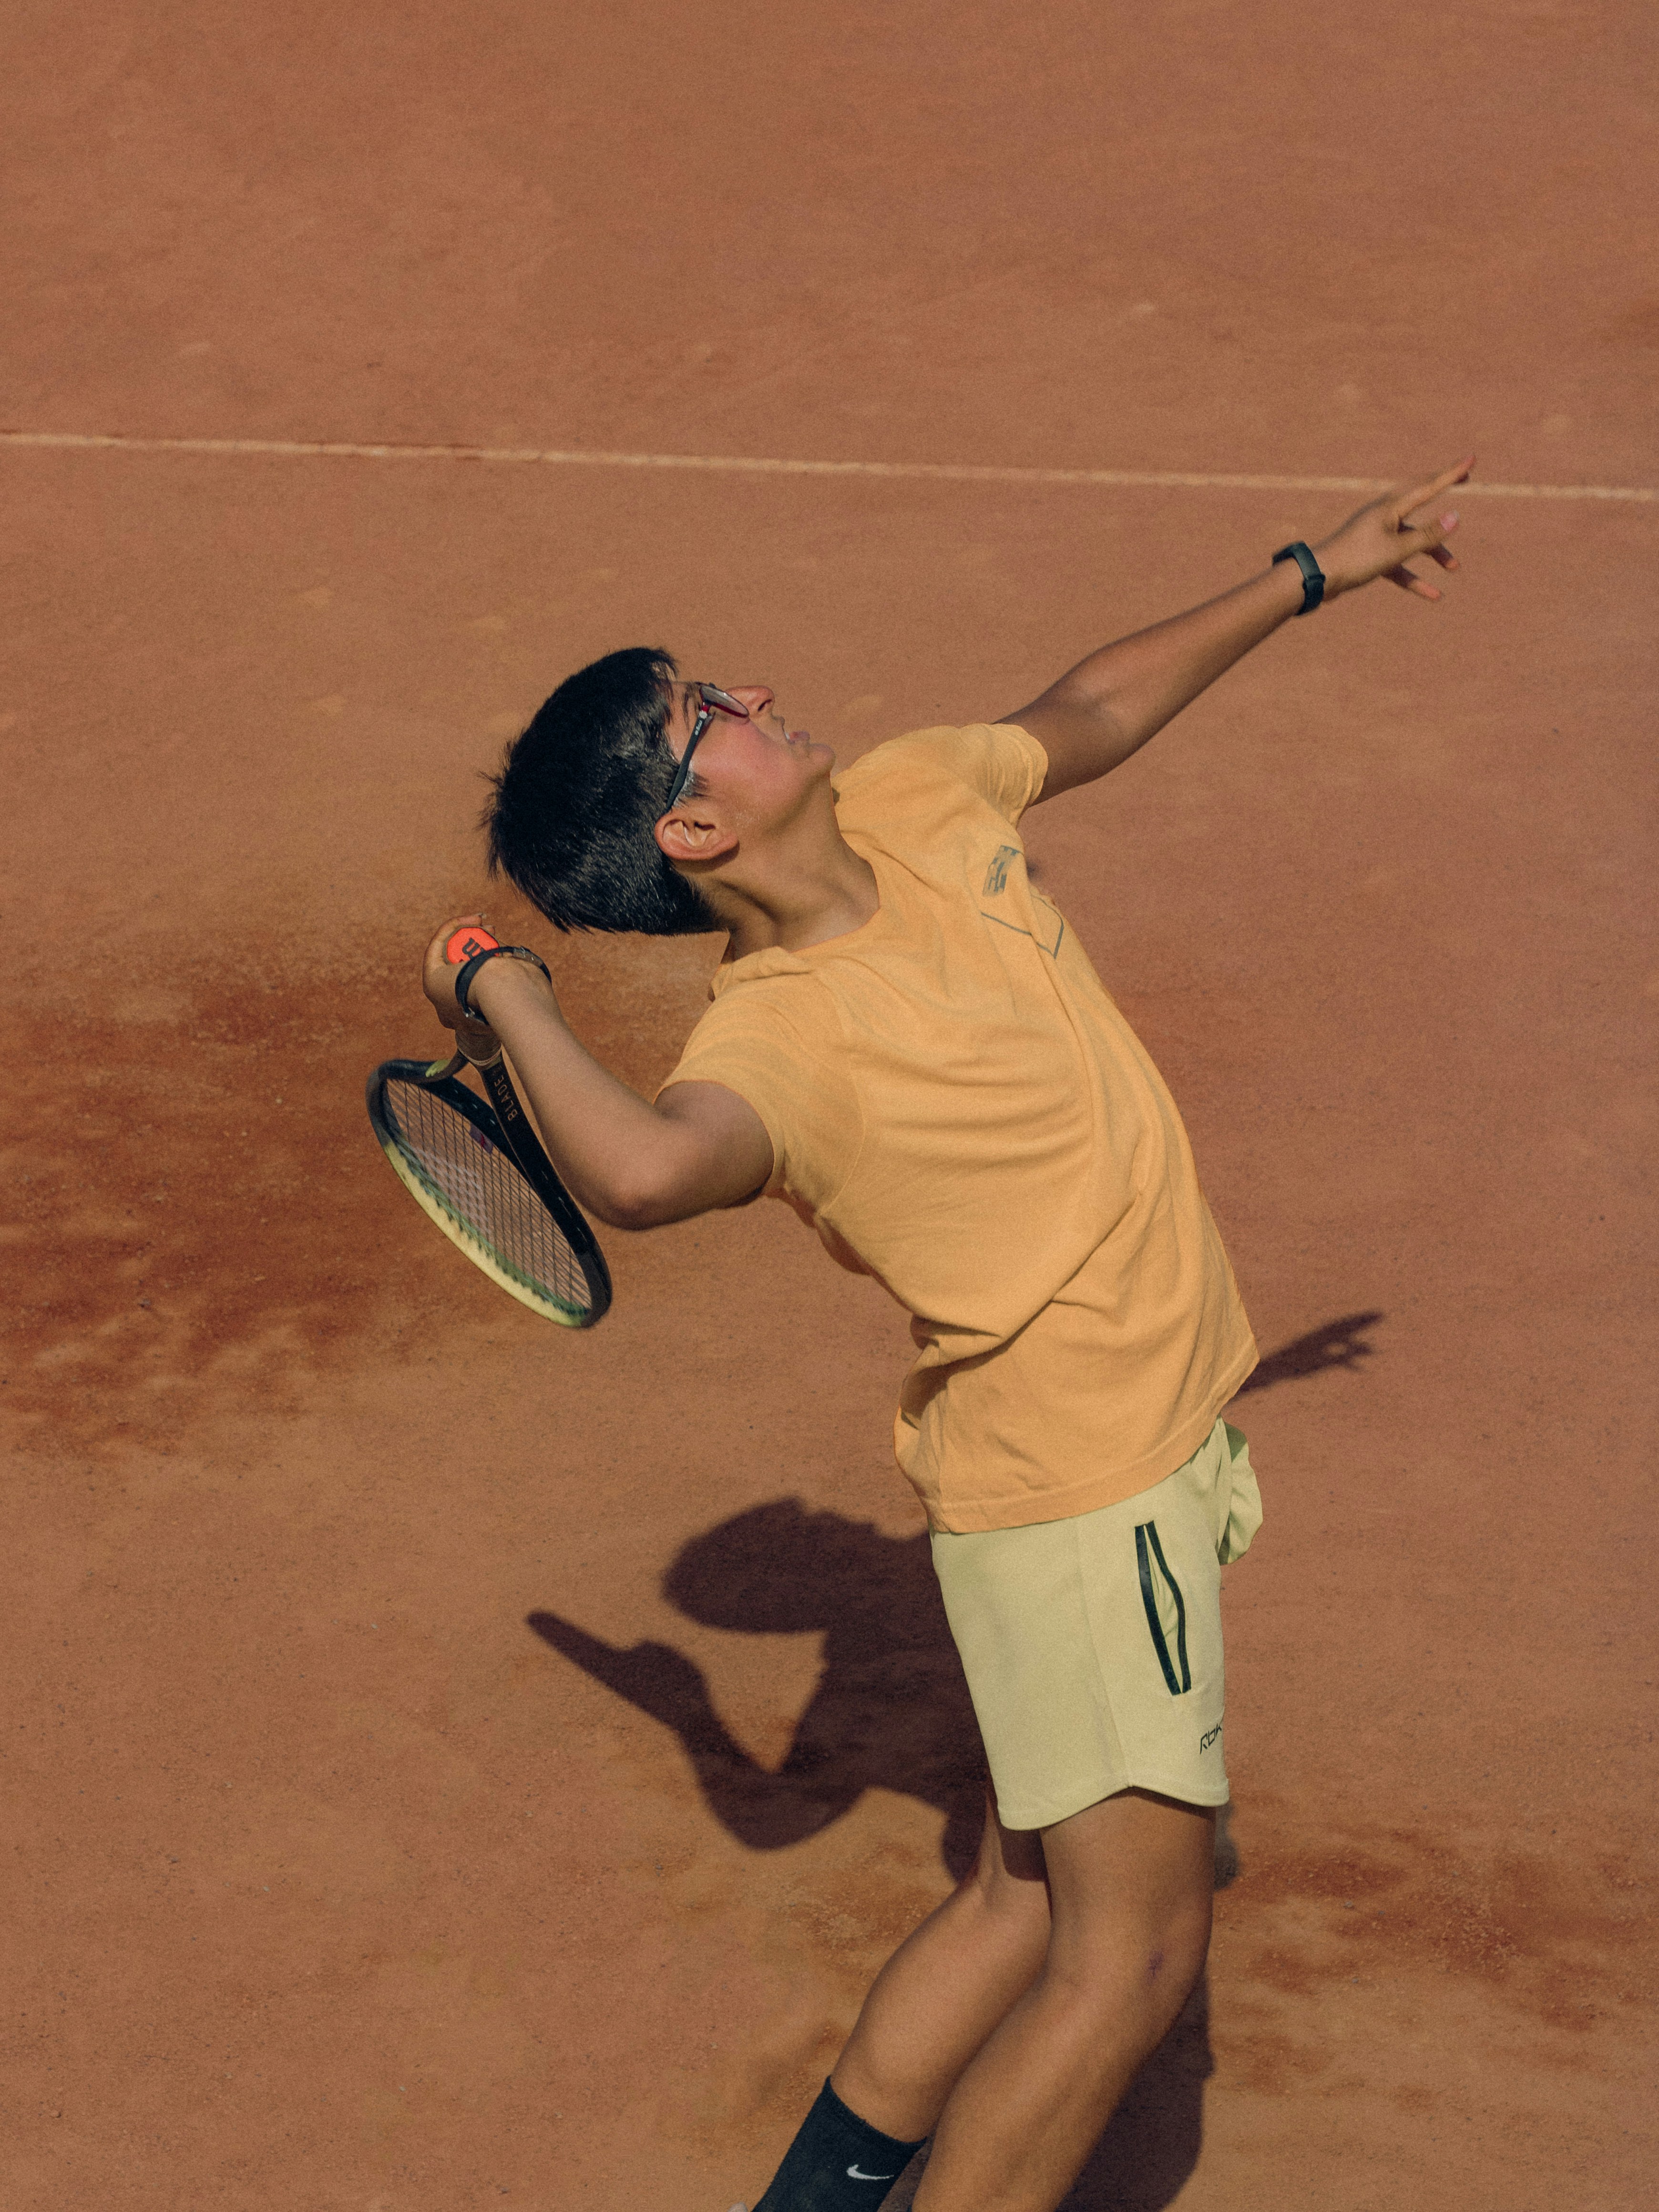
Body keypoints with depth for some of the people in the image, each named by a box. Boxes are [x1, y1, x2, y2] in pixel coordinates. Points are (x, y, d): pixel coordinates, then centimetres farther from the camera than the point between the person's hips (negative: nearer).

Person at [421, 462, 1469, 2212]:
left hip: (1159, 1432, 8)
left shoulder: (913, 802, 0)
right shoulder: (779, 1040, -26)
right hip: (1074, 1488, -8)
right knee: (1133, 1951, -6)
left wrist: (1313, 574, 27)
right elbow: (646, 1169, -50)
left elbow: (1089, 711, 20)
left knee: (1029, 1904, 15)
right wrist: (512, 1010, -31)